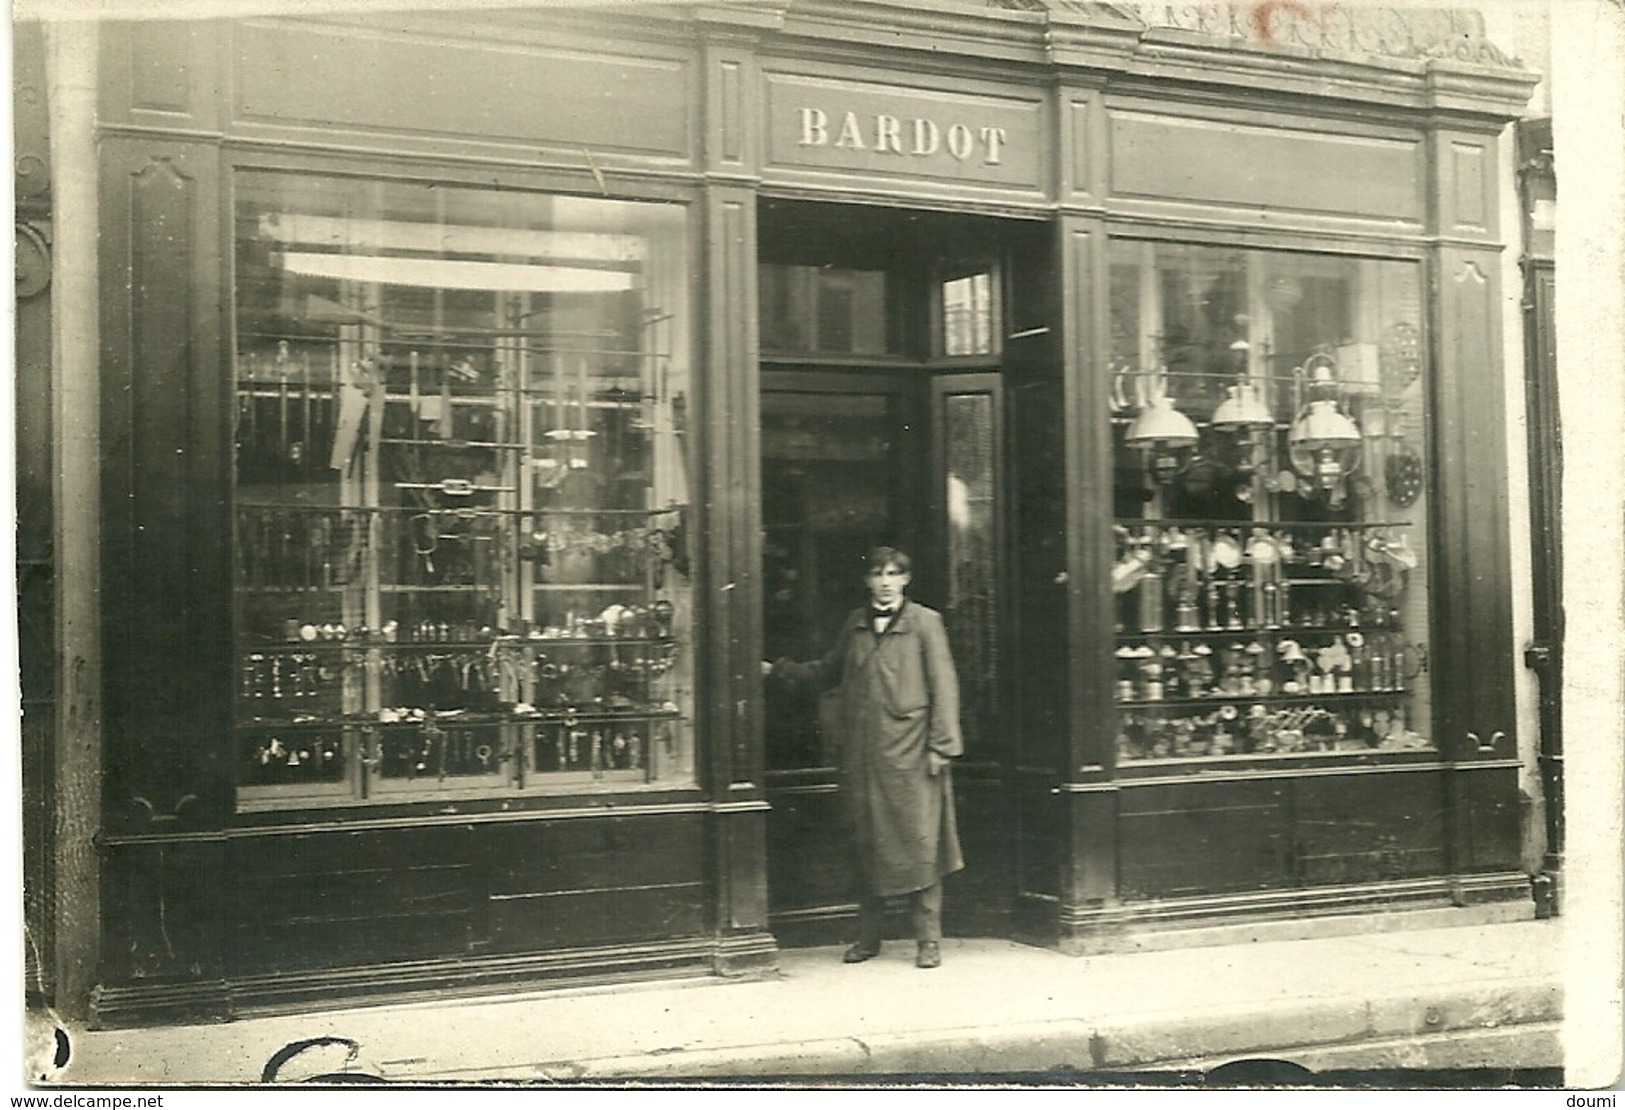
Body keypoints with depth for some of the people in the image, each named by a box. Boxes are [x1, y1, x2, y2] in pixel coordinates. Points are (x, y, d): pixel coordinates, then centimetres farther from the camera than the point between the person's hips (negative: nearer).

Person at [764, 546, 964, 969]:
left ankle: (928, 940, 6)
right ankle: (868, 938, 19)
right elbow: (827, 671, 26)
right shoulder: (854, 625, 13)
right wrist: (779, 669, 17)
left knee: (920, 843, -4)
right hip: (862, 753, 4)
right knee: (867, 844, 9)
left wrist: (941, 745, -8)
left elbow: (943, 685, -3)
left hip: (910, 751, -4)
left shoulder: (925, 622, 0)